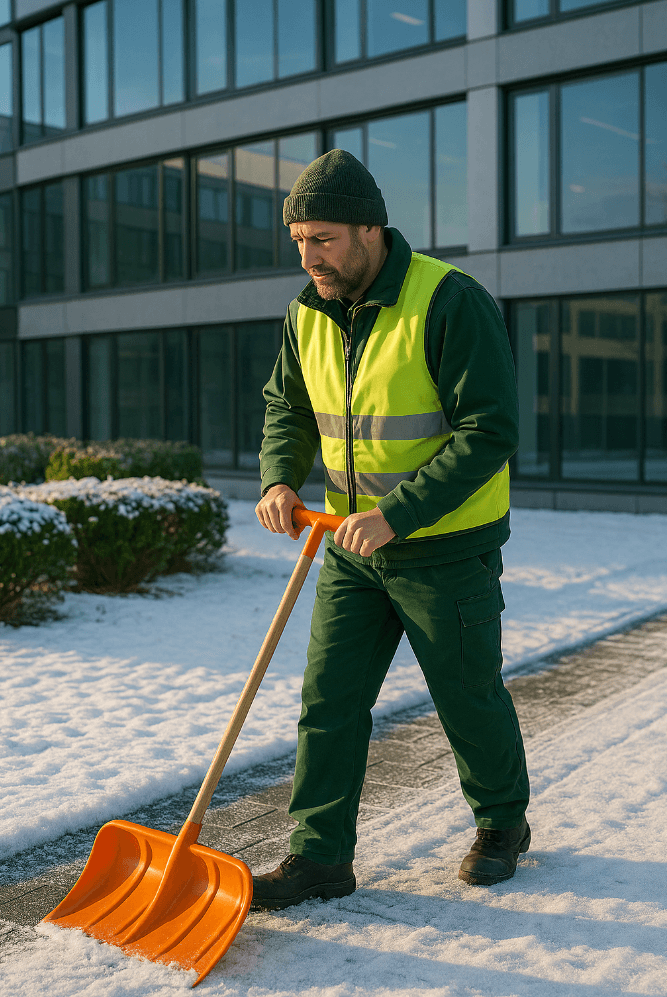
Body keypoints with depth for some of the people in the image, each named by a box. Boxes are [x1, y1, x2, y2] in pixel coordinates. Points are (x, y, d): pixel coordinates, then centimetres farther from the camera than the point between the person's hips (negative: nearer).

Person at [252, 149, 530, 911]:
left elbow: (489, 434, -22)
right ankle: (321, 857, 15)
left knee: (469, 699, 10)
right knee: (329, 699, 4)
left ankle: (503, 823, 35)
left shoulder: (451, 302, -19)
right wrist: (279, 479, -7)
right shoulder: (307, 314, 1)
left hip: (447, 547, -5)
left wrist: (396, 514, -28)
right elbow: (286, 408, 14)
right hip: (354, 545, 6)